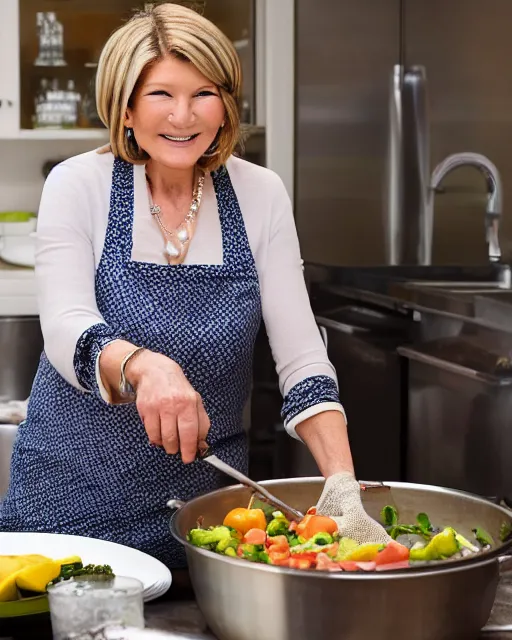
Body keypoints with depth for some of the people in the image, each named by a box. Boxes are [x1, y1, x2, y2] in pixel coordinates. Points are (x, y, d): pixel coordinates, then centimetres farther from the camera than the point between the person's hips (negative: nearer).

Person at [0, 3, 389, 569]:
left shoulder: (260, 195, -3)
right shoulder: (78, 185, -8)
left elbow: (301, 357, -7)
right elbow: (66, 331, -22)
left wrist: (344, 491, -21)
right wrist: (143, 366, -44)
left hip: (206, 495, 2)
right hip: (77, 494, -1)